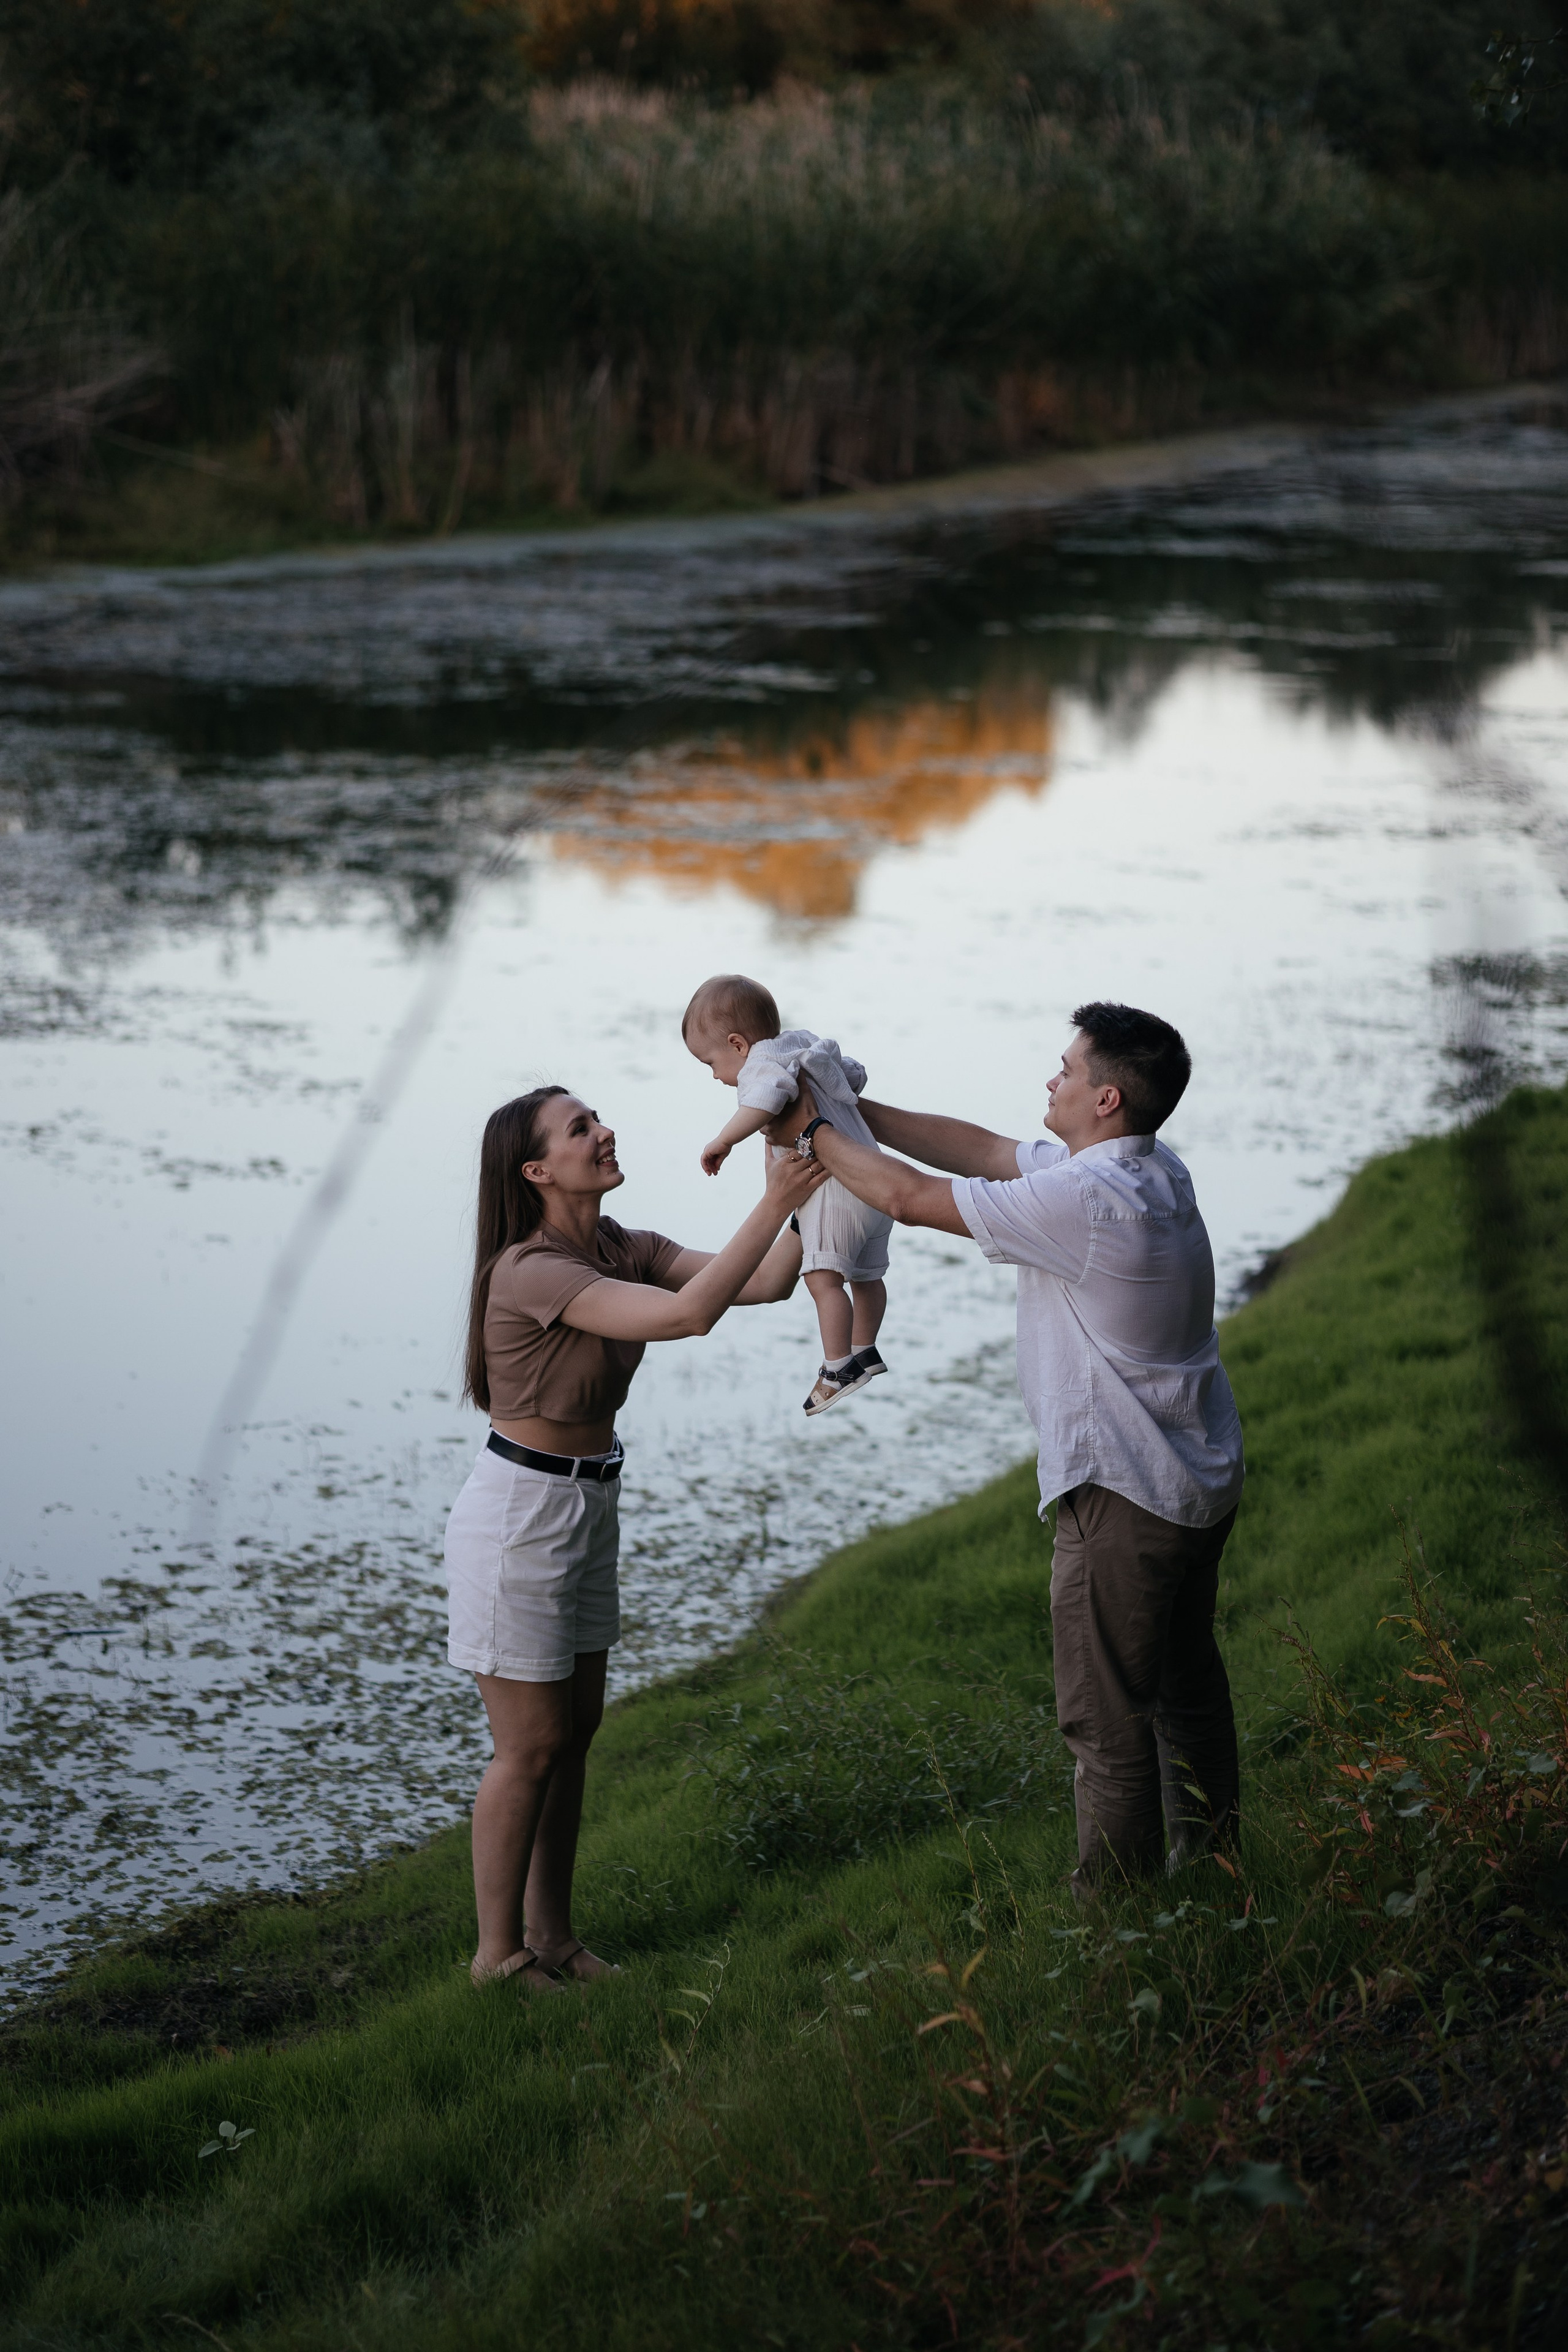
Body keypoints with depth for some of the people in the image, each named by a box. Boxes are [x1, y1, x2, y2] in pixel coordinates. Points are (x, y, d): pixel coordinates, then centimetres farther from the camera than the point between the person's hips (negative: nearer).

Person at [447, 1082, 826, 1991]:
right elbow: (689, 1314, -35)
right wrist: (775, 1201, -33)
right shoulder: (531, 1272, -24)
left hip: (590, 1507, 9)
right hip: (521, 1510, -9)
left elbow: (763, 1284, -4)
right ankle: (498, 1952, 13)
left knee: (577, 1730, 14)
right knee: (532, 1746, 0)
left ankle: (551, 1933, 26)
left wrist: (810, 1203, -18)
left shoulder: (621, 1252, 3)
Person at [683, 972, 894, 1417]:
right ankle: (865, 1353, 35)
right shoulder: (804, 1044, 18)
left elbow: (768, 1098, -35)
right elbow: (855, 1074, 31)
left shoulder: (761, 1063, -12)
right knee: (866, 1275, 22)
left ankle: (839, 1367, -18)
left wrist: (723, 1141, -27)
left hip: (836, 1185, -11)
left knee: (824, 1276, -14)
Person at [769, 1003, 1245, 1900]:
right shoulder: (1155, 1169, 5)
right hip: (1203, 1479, 10)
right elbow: (984, 1151, 12)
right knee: (1187, 1688, 23)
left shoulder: (1086, 1200, -25)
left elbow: (911, 1197, -17)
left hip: (1126, 1497, -10)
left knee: (1110, 1720, 0)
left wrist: (815, 1133, -1)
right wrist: (851, 1109, 12)